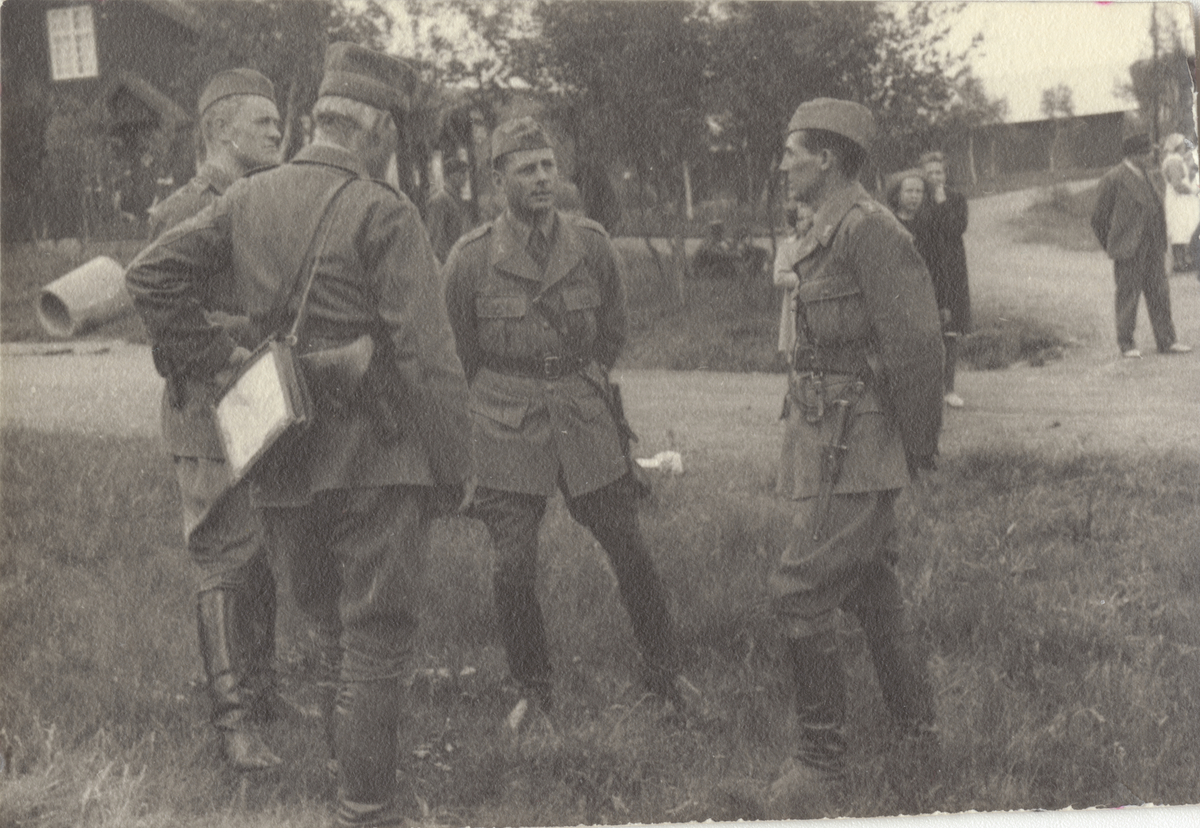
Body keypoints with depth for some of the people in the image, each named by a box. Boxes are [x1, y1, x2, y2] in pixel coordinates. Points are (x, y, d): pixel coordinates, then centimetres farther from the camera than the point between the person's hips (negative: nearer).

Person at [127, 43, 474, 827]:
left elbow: (151, 275, 1)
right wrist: (457, 463, -8)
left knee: (331, 634, 20)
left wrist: (215, 361, 4)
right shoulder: (384, 214, -12)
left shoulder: (247, 199, 6)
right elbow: (427, 354, -15)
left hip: (283, 467, 6)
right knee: (375, 643, 2)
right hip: (377, 461, -6)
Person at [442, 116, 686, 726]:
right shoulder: (470, 260, -5)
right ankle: (532, 689, 18)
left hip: (588, 423, 2)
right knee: (513, 568, -3)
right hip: (505, 432, -2)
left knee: (630, 553, 4)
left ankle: (664, 673, 24)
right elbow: (456, 357, 8)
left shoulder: (593, 246, 1)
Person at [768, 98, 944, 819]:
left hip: (854, 448, -10)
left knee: (802, 592, -10)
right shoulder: (830, 234, 12)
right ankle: (919, 732, 30)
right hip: (830, 432, 10)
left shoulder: (871, 230, -18)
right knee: (870, 582, 18)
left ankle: (821, 766, 0)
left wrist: (919, 445, -12)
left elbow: (917, 343, -21)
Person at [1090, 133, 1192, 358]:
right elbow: (1099, 218, -5)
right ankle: (1126, 344, 11)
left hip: (1154, 247, 6)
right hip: (1128, 250, -6)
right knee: (1128, 295, 1)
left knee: (1159, 293, 7)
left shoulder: (1155, 175, 11)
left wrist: (1161, 242, 17)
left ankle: (1166, 341, 14)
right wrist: (1112, 248, -1)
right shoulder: (1114, 179, -11)